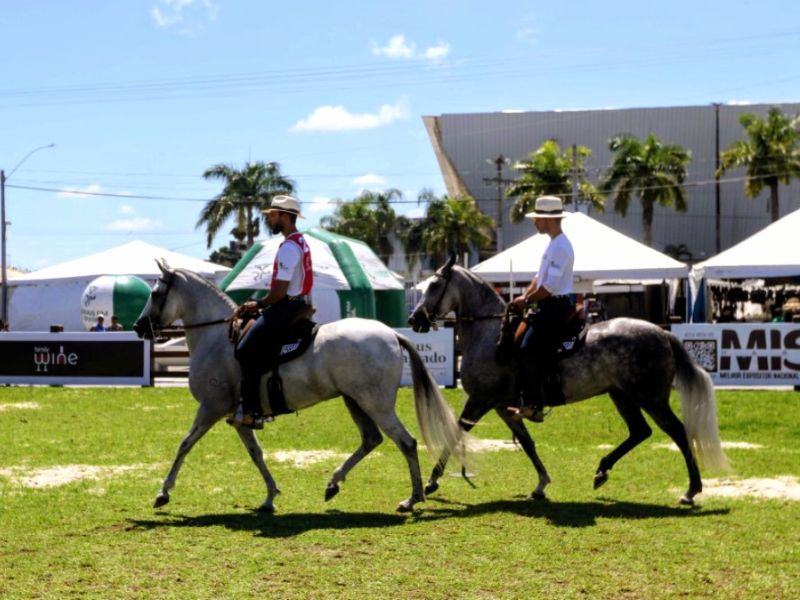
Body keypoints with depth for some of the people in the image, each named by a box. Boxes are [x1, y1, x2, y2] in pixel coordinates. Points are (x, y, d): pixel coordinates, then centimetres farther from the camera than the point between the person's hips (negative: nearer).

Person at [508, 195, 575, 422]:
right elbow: (540, 278, 20)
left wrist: (527, 301, -12)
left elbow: (550, 286, -22)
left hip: (556, 307, -11)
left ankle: (533, 406, -14)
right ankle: (532, 400, 13)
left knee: (529, 350, -16)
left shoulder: (560, 246, -17)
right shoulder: (553, 244, 16)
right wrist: (525, 297, 6)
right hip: (549, 306, 11)